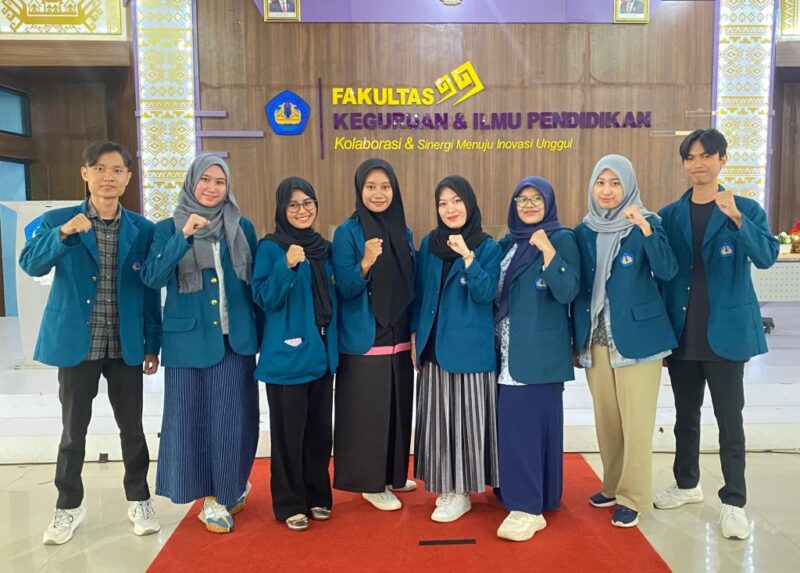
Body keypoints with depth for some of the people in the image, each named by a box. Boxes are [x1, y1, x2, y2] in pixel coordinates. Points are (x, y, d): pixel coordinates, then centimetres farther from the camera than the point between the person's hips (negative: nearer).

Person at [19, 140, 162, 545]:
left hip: (125, 346, 1)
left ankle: (138, 501, 27)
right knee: (73, 430, 10)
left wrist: (153, 345, 3)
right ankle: (68, 507, 28)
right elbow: (30, 264, -17)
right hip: (76, 343, -1)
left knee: (131, 428, 10)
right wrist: (64, 234, -34)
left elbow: (150, 290, 4)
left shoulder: (142, 230, 2)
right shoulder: (57, 221, -1)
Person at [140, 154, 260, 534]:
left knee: (232, 417, 3)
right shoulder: (168, 228, 2)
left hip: (236, 337, 1)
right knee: (193, 416, 4)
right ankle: (211, 497, 20)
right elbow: (152, 277, -12)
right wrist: (184, 237, -23)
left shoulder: (243, 228, 6)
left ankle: (232, 486, 26)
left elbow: (257, 280, 10)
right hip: (189, 338, -1)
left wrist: (261, 331, 6)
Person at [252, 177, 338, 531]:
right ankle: (289, 504, 17)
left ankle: (318, 496, 28)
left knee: (320, 429, 12)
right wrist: (286, 267, -28)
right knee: (288, 431, 3)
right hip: (287, 354, -5)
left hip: (322, 351, 5)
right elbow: (265, 300, -15)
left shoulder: (324, 248, 10)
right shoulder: (270, 248, -7)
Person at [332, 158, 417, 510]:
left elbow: (412, 288, 12)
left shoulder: (404, 232, 7)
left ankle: (393, 474, 32)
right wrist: (365, 263, -30)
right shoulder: (347, 232, -8)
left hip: (398, 339, 6)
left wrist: (416, 333, 7)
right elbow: (344, 289, -13)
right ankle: (371, 482, 18)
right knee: (368, 411, 2)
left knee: (397, 408, 14)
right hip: (363, 340, -5)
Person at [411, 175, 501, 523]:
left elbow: (486, 294, -13)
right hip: (434, 346, 4)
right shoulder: (429, 244, 8)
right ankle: (445, 485, 23)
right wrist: (414, 336, 10)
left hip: (471, 348, -4)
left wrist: (468, 256, -23)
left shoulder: (487, 247, -3)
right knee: (439, 418, 9)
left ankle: (461, 492, 13)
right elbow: (419, 293, 12)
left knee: (466, 417, 1)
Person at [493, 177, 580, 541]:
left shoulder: (562, 239, -4)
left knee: (527, 421, -9)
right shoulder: (507, 244, 14)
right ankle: (516, 492, 24)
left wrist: (547, 248, -23)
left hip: (540, 349, -6)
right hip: (509, 348, 6)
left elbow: (567, 292, -17)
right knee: (512, 420, 9)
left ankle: (528, 507, -3)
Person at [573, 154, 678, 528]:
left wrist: (645, 229, -30)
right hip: (596, 340, 4)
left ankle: (633, 497, 14)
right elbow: (576, 289, 10)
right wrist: (576, 339, 10)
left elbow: (667, 272, -18)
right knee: (606, 419, 13)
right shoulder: (584, 232, 7)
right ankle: (613, 486, 29)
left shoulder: (647, 223, -4)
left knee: (636, 420, 0)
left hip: (636, 337, -4)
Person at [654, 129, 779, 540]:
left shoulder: (746, 209, -1)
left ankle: (734, 502, 14)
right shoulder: (670, 215, 6)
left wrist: (737, 220, -33)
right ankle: (687, 484, 33)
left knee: (729, 417, 2)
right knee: (685, 414, 16)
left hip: (725, 331, -3)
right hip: (681, 332, 3)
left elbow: (766, 256, -18)